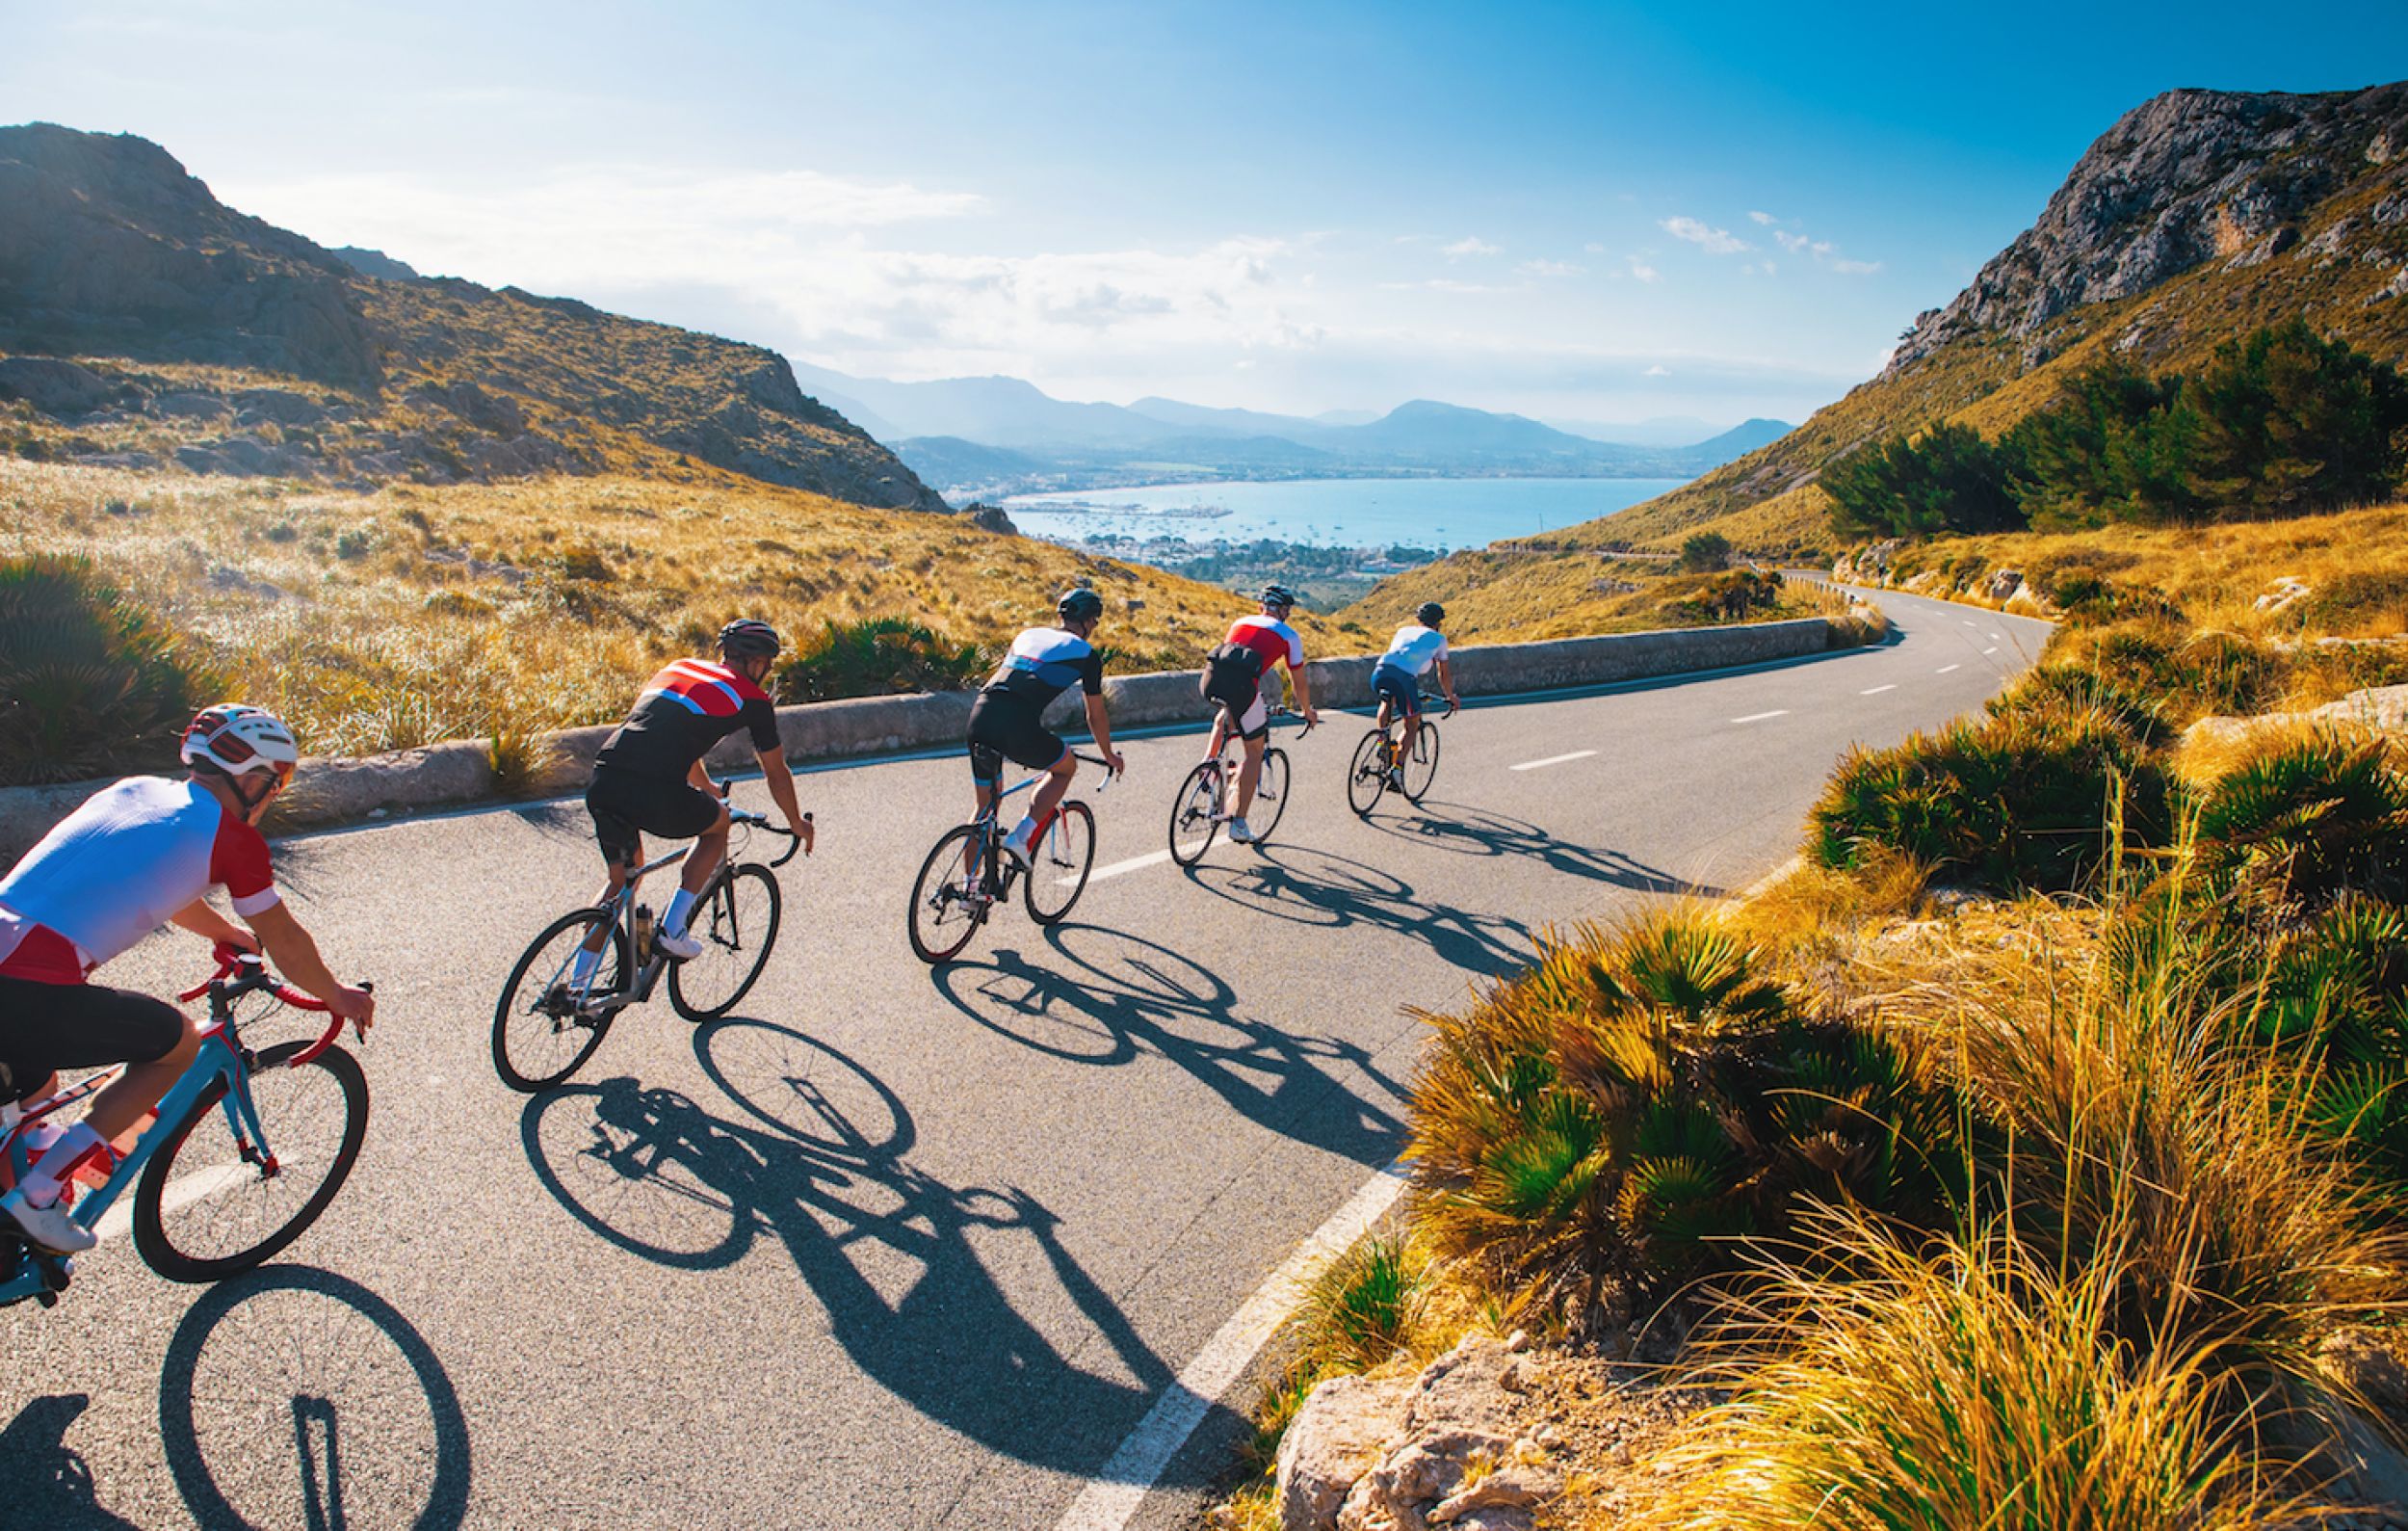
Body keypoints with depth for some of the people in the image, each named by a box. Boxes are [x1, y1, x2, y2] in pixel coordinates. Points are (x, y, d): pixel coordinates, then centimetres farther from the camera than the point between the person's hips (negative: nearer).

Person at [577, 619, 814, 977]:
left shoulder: (678, 668, 28)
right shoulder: (752, 699, 10)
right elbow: (776, 773, 21)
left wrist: (706, 787, 61)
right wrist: (797, 823, 38)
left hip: (601, 784, 6)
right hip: (655, 794, -6)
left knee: (622, 877, 27)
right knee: (718, 823, 26)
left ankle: (576, 984, 27)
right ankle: (672, 930, 15)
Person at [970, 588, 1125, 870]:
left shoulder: (1027, 635, 29)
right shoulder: (1086, 654, 13)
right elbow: (1096, 715, 20)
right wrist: (1110, 755, 38)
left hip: (979, 717, 6)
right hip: (1018, 727, -6)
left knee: (986, 805, 23)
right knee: (1066, 767, 24)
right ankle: (1020, 836, 8)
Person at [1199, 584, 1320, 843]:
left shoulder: (1240, 622, 32)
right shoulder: (1289, 635, 20)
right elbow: (1299, 682, 26)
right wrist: (1308, 713, 43)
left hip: (1211, 678, 4)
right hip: (1242, 685, -4)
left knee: (1226, 715, 41)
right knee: (1254, 753, 14)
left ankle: (1209, 758, 21)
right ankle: (1239, 824, 12)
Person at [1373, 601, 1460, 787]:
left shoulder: (1403, 630, 34)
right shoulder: (1438, 638, 24)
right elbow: (1444, 674, 28)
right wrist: (1451, 697, 45)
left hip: (1380, 671, 4)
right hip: (1405, 677, -4)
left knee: (1387, 702, 37)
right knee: (1412, 725, 15)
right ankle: (1397, 767, -1)